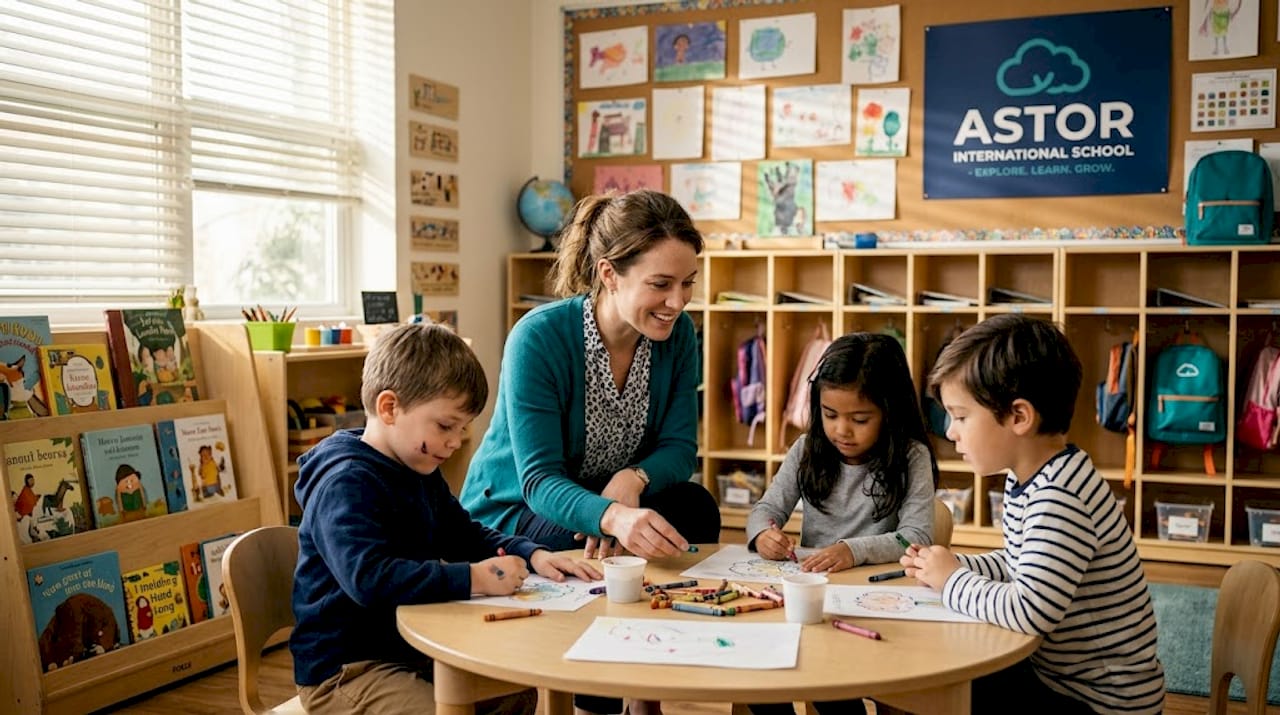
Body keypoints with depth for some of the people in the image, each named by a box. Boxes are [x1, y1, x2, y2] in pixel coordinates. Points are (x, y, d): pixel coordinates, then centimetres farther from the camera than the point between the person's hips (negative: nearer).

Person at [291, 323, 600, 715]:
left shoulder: (421, 473, 8)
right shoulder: (346, 482, -24)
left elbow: (465, 535, 20)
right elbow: (369, 578, -39)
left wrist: (532, 555, 2)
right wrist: (474, 578, -34)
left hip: (411, 649, 9)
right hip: (343, 668, -9)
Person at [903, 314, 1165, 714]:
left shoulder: (1059, 497, -28)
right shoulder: (1025, 479, 2)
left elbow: (1029, 611, -35)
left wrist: (952, 582, -19)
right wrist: (951, 567, -2)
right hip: (1056, 672, 8)